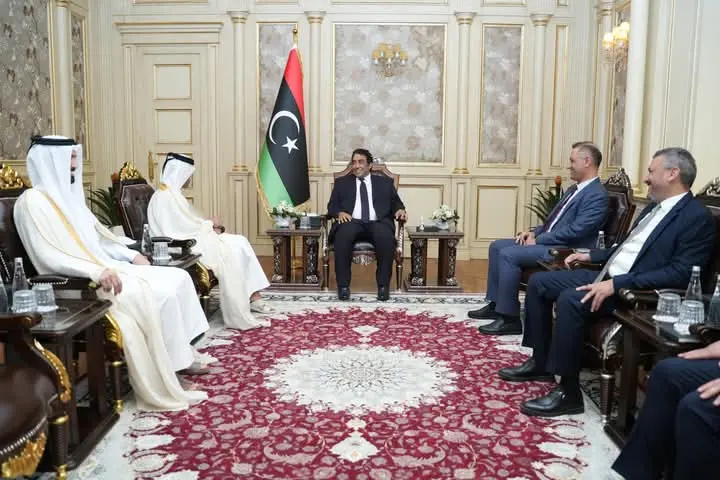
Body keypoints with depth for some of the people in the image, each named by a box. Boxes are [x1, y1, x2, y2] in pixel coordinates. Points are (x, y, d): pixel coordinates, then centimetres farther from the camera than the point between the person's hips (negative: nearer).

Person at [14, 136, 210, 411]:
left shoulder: (69, 194, 17)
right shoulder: (33, 201, -10)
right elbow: (48, 256, -21)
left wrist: (132, 255, 7)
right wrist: (98, 272, -30)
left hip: (106, 268, 9)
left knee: (178, 278, -4)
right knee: (159, 293, -26)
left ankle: (181, 355, -1)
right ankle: (167, 376, -13)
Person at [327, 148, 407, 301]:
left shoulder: (385, 182, 22)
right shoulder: (342, 182, 22)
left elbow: (396, 203, 16)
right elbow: (332, 206, 13)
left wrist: (400, 209, -8)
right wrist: (340, 212, -11)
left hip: (377, 223, 0)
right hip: (352, 222, 0)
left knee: (386, 237, -35)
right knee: (343, 235, -35)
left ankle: (383, 285, -24)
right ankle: (343, 285, -26)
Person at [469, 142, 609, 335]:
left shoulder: (597, 195, -14)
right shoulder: (575, 188, 18)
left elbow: (574, 231, -22)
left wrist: (538, 239, -16)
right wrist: (534, 232, 5)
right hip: (547, 241, 11)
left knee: (508, 254, -25)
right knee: (497, 246, 4)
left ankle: (510, 318, -18)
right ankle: (495, 304, 9)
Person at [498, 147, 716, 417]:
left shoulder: (698, 218, -12)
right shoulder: (655, 207, 17)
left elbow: (680, 274, -22)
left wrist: (616, 284, -28)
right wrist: (590, 255, 16)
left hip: (636, 291, -10)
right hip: (607, 276, 10)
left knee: (570, 299, -32)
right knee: (538, 282, 2)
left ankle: (569, 392, -21)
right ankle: (540, 362, 11)